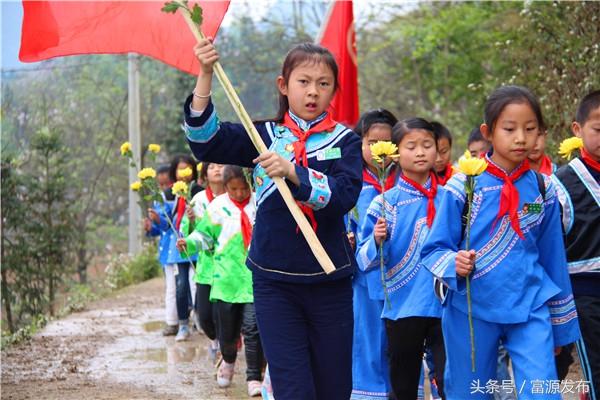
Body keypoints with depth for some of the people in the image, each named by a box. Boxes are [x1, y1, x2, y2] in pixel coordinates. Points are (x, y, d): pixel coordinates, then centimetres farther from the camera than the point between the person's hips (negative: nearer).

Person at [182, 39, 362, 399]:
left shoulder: (344, 141, 2)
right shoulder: (264, 136, 7)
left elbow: (343, 197, -14)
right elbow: (206, 141, -6)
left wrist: (292, 172, -27)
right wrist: (206, 76, -15)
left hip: (330, 281, 0)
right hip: (274, 279, 0)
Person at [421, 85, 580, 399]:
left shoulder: (543, 189, 4)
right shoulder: (463, 185, -5)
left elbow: (552, 257, 13)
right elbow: (434, 249, -1)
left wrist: (561, 325, 17)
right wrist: (455, 264, -24)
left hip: (530, 308, 1)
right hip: (472, 310, -1)